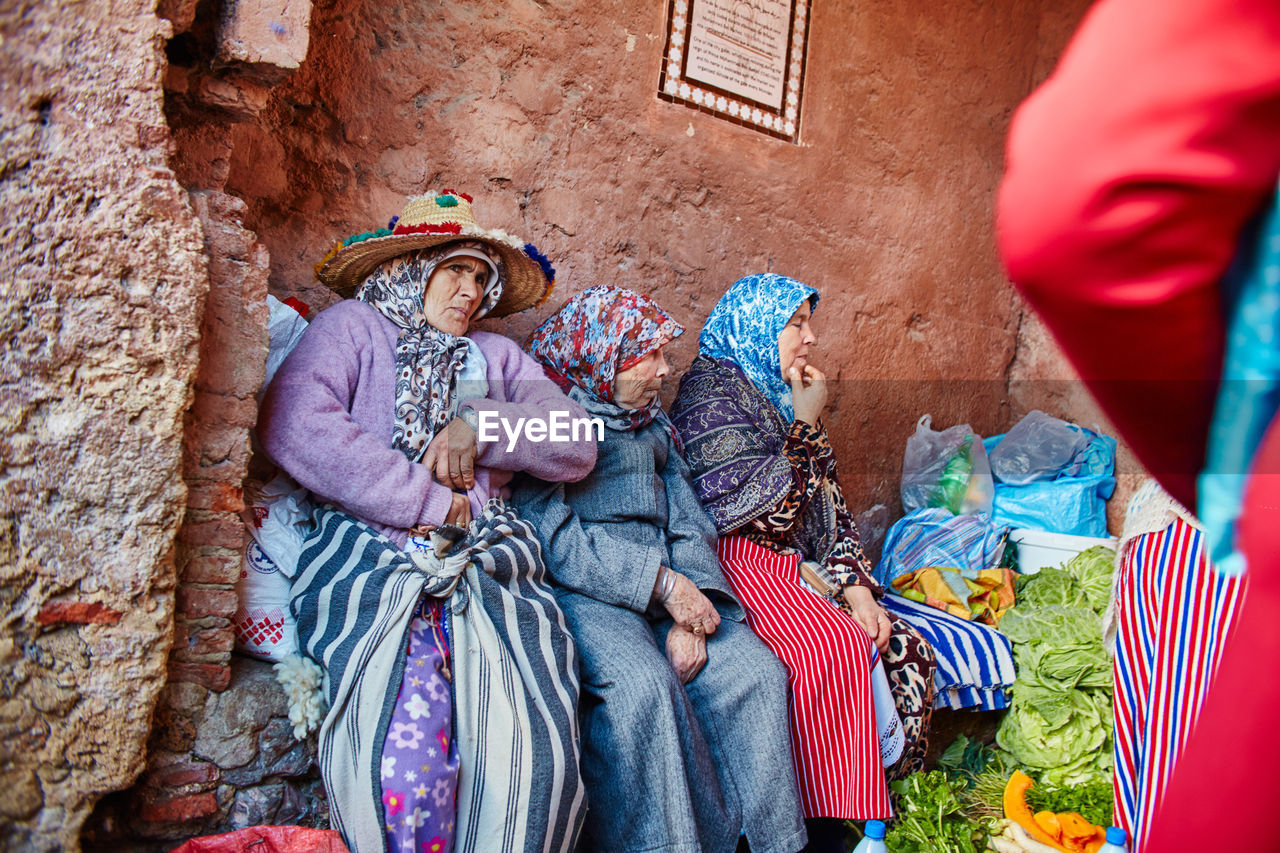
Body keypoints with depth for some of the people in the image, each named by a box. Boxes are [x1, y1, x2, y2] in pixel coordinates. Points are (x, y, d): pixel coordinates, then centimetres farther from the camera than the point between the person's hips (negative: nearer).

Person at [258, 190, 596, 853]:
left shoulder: (495, 355, 27)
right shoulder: (355, 326, 14)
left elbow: (577, 446, 15)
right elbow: (293, 426, -7)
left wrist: (480, 426, -2)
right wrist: (425, 500, -7)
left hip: (489, 563, 3)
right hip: (374, 559, -3)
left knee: (532, 749, -22)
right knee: (407, 748, -29)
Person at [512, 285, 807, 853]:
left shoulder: (652, 423, 22)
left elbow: (689, 523, 13)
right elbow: (550, 533, -13)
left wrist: (690, 616, -6)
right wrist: (662, 583, -17)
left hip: (668, 588, 6)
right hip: (584, 589, -6)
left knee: (755, 672, -14)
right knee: (640, 682, -33)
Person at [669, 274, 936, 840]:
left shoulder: (784, 396, 20)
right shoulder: (711, 390, -5)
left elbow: (832, 507, 17)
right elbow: (758, 506, -15)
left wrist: (856, 586, 4)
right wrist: (806, 428, -7)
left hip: (804, 568, 8)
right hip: (743, 564, -8)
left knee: (906, 651, -9)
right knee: (835, 645, -29)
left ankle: (892, 800, -1)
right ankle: (833, 815, -18)